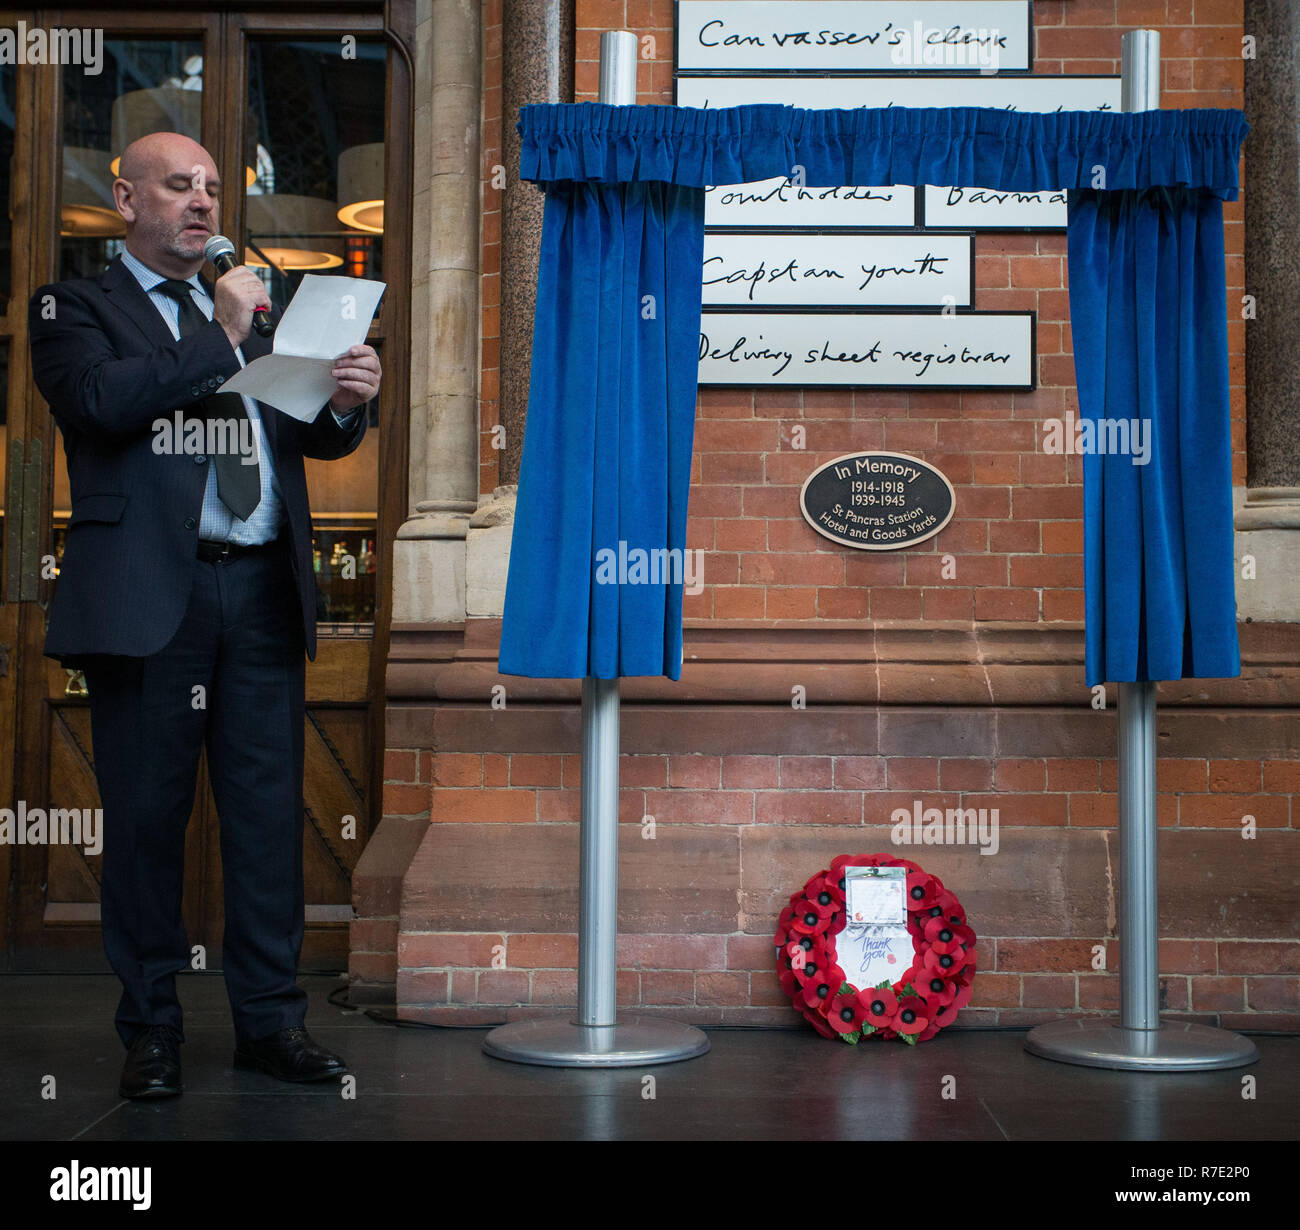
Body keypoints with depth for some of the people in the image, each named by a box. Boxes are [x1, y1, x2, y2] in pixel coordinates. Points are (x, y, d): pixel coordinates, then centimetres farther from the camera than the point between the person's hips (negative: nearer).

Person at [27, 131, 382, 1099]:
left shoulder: (255, 312, 22)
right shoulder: (75, 307, 7)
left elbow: (316, 438, 17)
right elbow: (96, 400, -13)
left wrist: (348, 400, -5)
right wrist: (219, 334, -10)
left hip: (264, 592, 4)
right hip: (151, 593, -4)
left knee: (270, 810, 5)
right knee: (147, 815, 2)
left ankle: (272, 1019, 15)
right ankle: (152, 1029, 14)